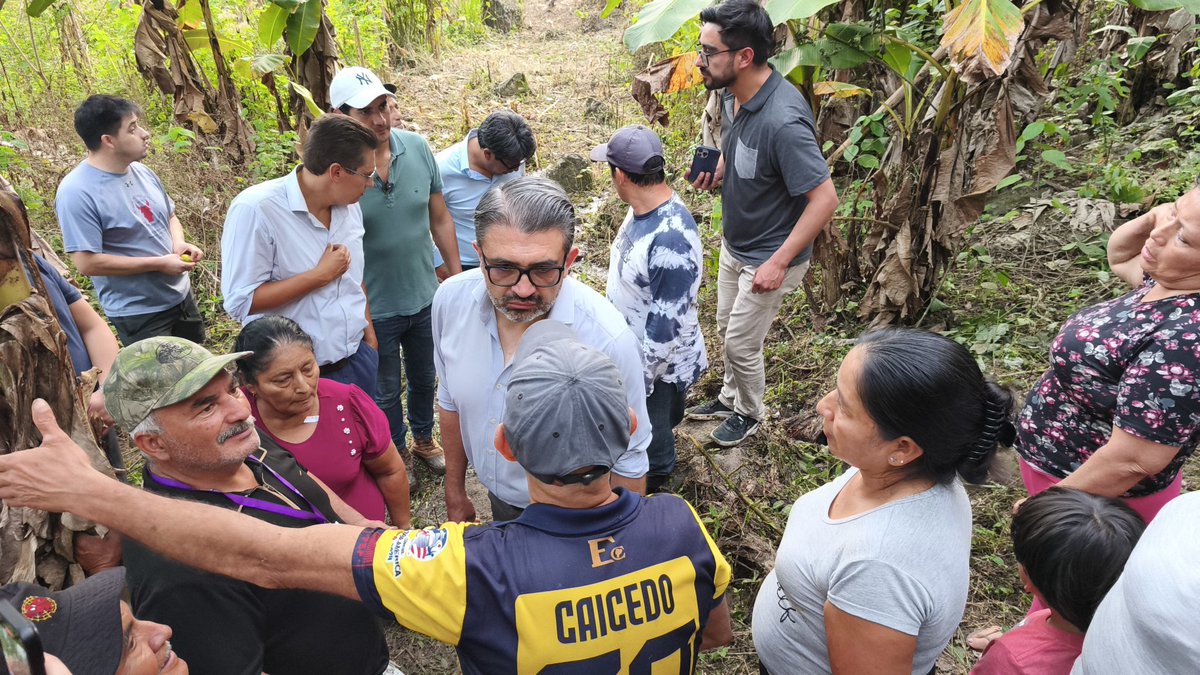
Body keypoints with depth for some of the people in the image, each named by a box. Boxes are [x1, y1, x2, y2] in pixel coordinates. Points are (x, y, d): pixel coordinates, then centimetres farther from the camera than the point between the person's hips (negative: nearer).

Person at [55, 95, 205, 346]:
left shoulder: (141, 171, 1)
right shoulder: (77, 192, -22)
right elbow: (87, 262, -24)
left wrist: (179, 243, -8)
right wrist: (159, 263, -23)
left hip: (181, 294, 8)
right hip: (138, 313, -7)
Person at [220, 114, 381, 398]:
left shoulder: (350, 206, 2)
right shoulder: (255, 210, -19)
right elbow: (240, 302, -21)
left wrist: (369, 334, 13)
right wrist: (321, 275, -21)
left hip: (358, 359, 6)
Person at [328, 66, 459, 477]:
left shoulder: (417, 148, -11)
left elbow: (440, 218, 0)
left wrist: (457, 275, 4)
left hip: (426, 297, 4)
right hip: (374, 309, -3)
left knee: (424, 378, 26)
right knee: (387, 389, 20)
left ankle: (424, 439, 52)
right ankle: (397, 454, 45)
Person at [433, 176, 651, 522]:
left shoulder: (608, 340, -35)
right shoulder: (451, 299, -20)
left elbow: (627, 462, -20)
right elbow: (450, 401, -1)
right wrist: (454, 493, 9)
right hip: (498, 499, 5)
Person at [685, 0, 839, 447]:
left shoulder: (782, 120, -34)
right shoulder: (732, 96, -6)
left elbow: (824, 198, -30)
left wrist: (778, 262, -28)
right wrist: (717, 168, -7)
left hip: (768, 258, -8)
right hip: (734, 244, 8)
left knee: (742, 343, 8)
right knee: (726, 328, 23)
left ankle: (749, 414, 35)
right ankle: (730, 398, 47)